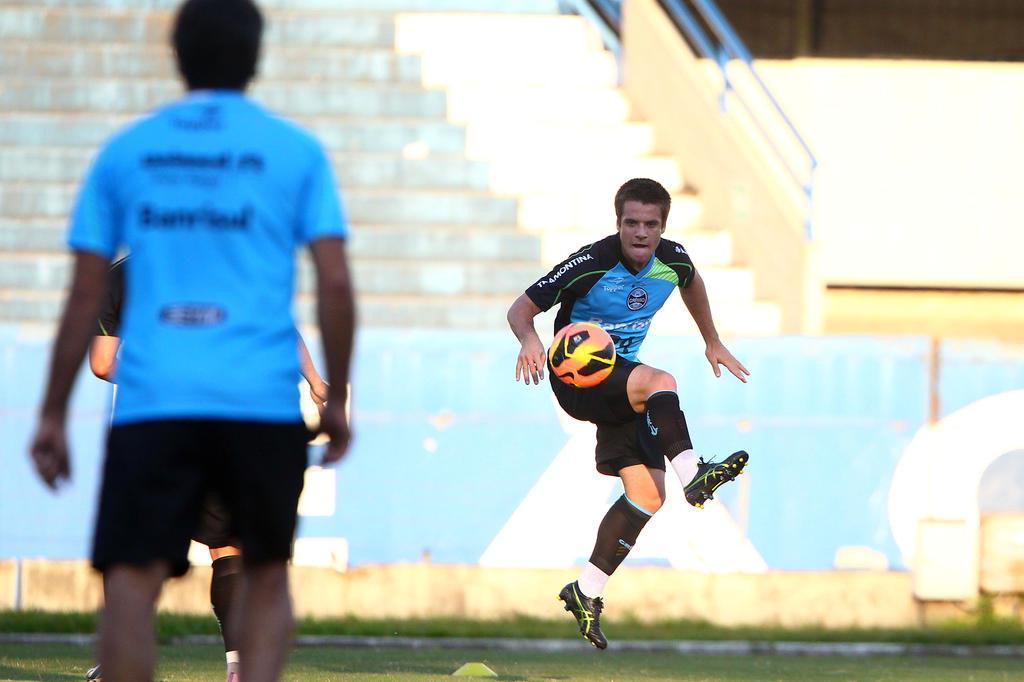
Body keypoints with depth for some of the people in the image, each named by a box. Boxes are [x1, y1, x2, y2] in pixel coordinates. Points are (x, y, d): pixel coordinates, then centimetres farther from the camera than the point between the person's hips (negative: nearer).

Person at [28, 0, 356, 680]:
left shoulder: (125, 151, 11)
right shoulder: (296, 150, 7)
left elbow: (86, 295, 8)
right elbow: (335, 284, 1)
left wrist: (53, 415, 12)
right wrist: (337, 400, 10)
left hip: (151, 401, 0)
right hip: (265, 402, 0)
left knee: (132, 581, -3)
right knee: (267, 574, 16)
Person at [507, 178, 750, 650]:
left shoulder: (672, 260, -4)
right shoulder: (591, 264, -20)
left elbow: (692, 283, 23)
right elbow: (521, 308, -17)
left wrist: (712, 342, 27)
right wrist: (529, 339, -38)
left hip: (619, 377, 6)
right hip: (577, 375, -6)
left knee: (647, 493, -4)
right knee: (660, 382, -36)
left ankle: (587, 591, 5)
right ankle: (692, 474, -44)